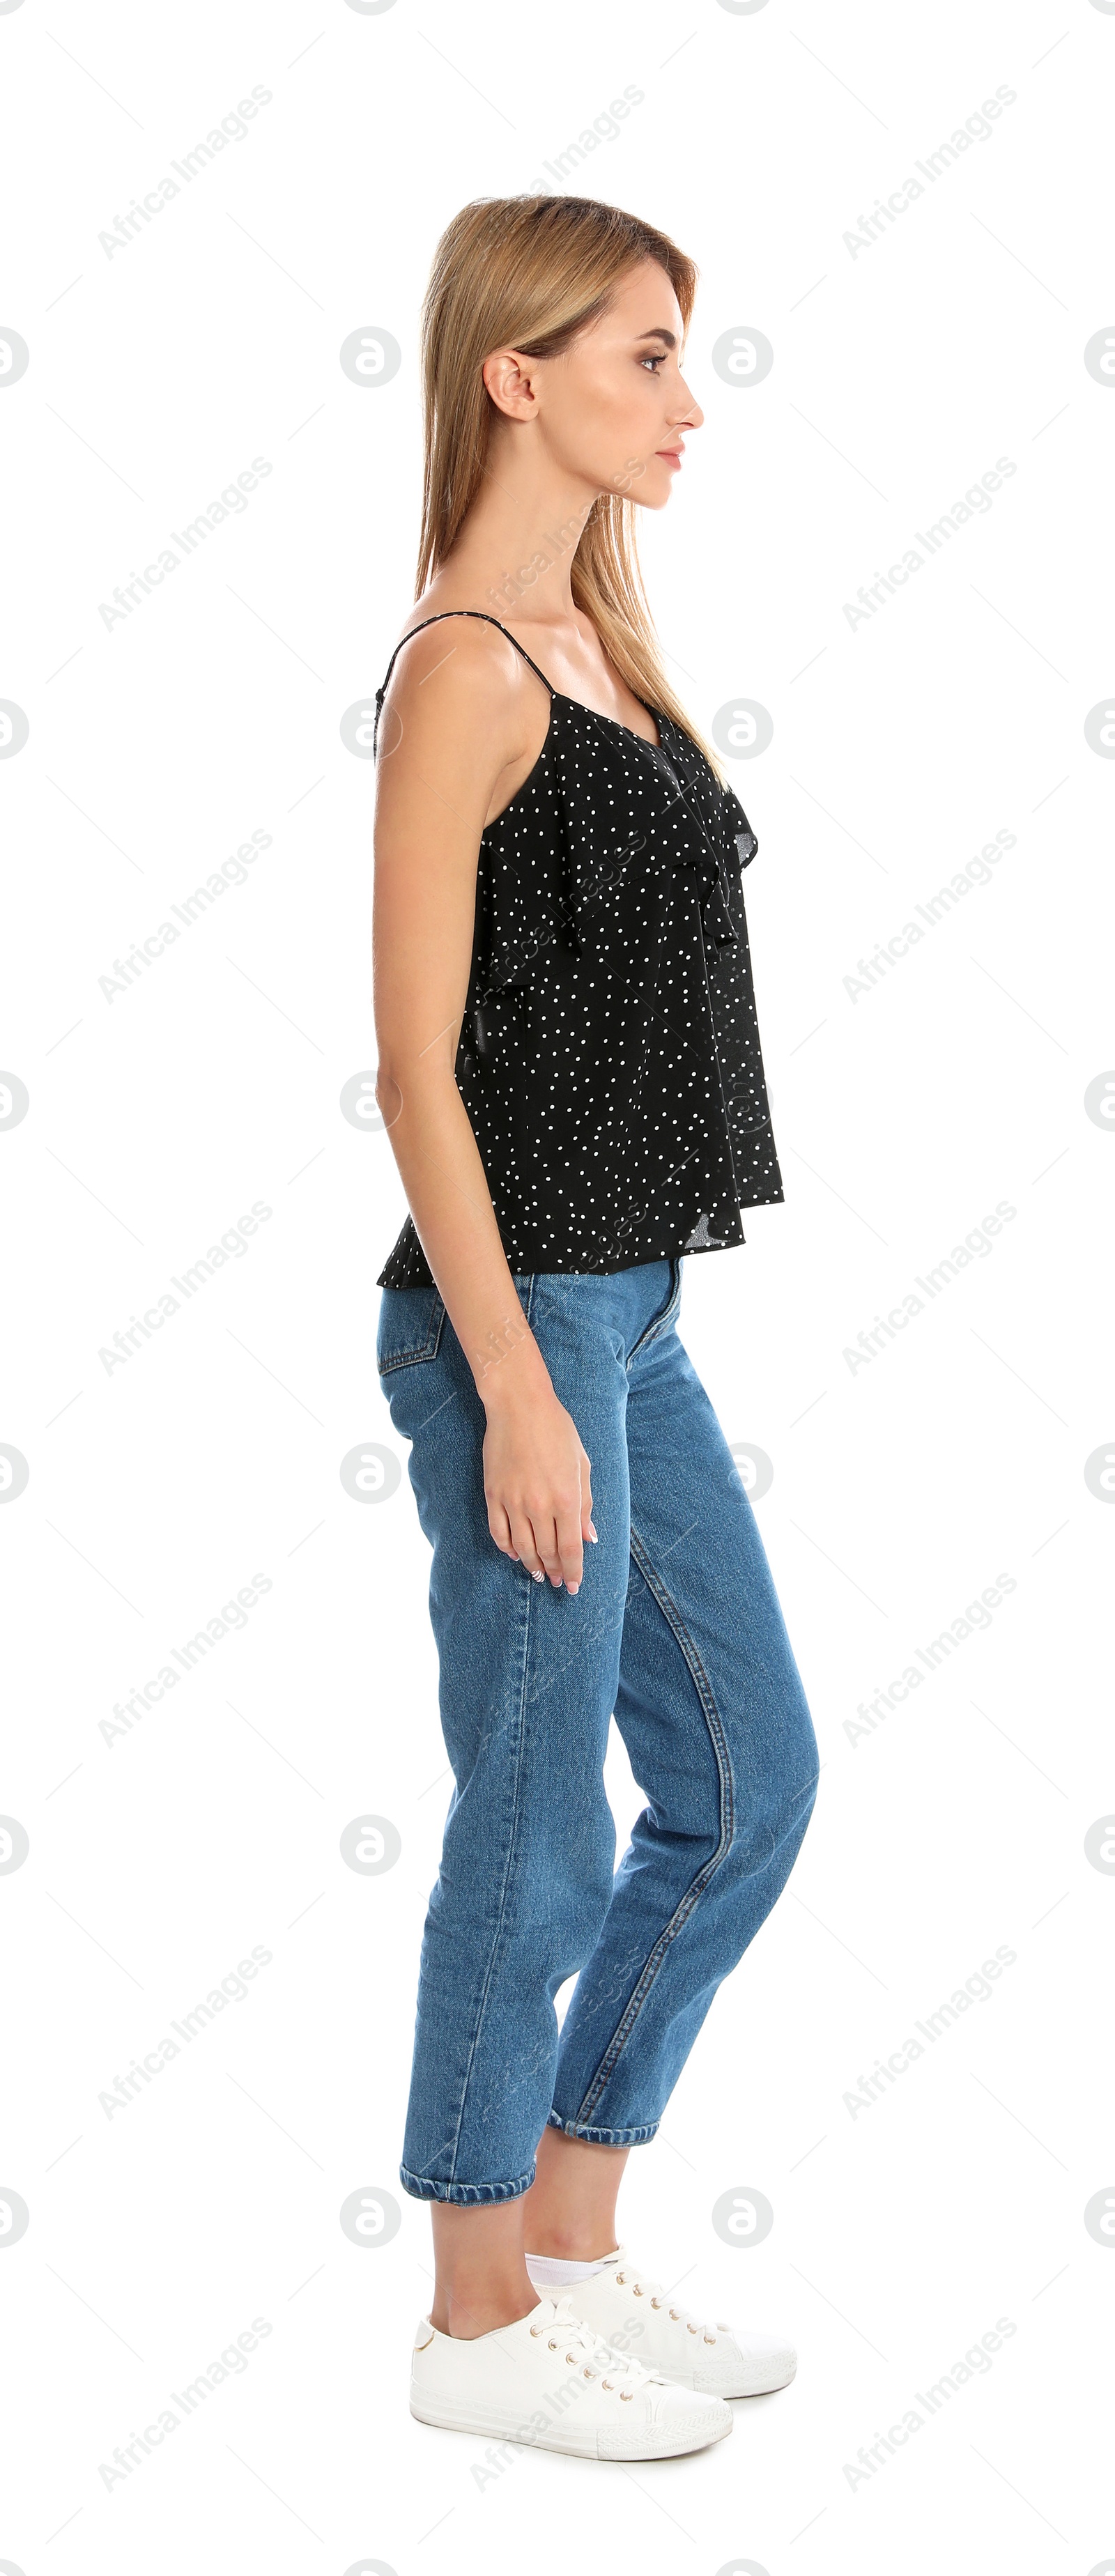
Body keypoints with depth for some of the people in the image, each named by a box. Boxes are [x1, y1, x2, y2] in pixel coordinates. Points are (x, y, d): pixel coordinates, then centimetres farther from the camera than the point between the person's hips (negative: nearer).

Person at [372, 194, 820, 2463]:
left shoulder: (590, 643, 14)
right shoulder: (465, 668, -13)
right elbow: (419, 1069, -17)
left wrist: (596, 1352, 19)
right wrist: (516, 1393, -19)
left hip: (627, 1313, 9)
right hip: (521, 1317, -9)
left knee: (747, 1782, 15)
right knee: (540, 1831, 2)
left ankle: (572, 2248, 29)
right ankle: (480, 2322, 21)